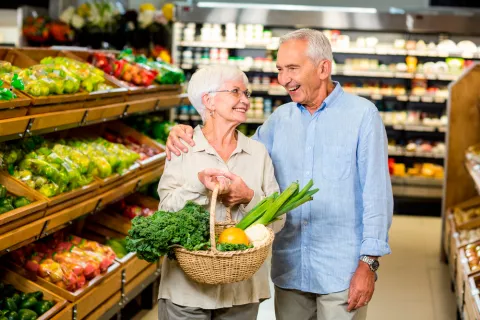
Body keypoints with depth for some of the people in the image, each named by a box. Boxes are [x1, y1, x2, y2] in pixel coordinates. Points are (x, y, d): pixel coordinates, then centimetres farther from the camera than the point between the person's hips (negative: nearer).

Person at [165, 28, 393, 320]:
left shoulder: (362, 114, -6)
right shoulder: (281, 118, 7)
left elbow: (376, 193, -9)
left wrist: (369, 262, -13)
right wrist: (187, 134, -5)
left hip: (342, 272, -4)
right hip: (289, 270, 5)